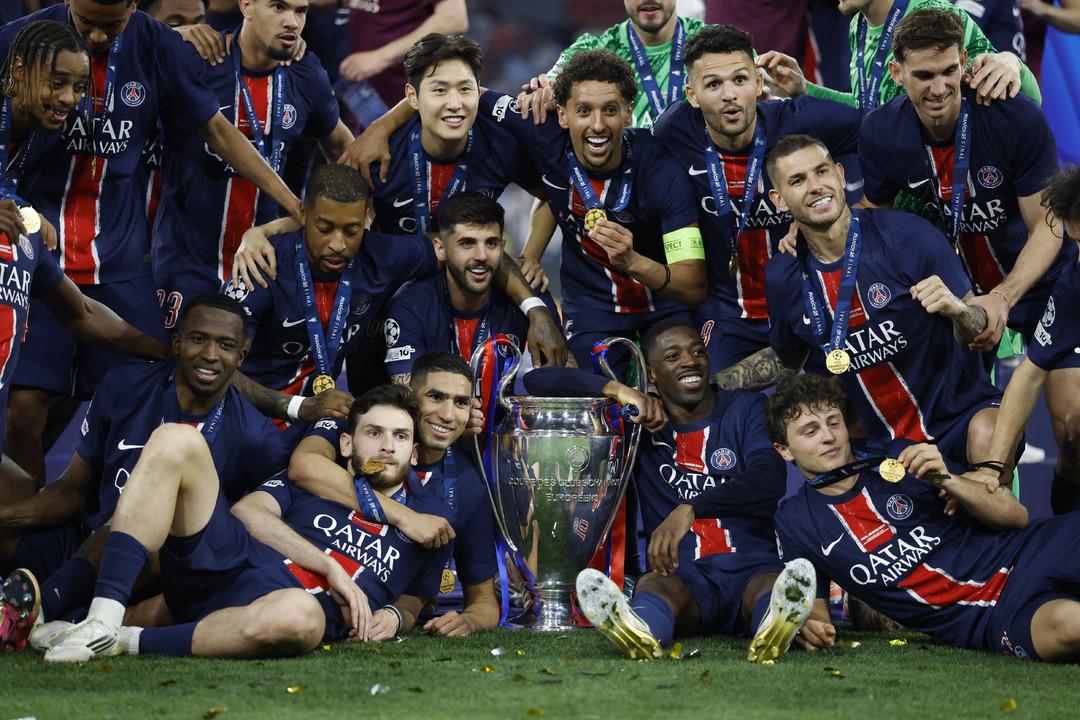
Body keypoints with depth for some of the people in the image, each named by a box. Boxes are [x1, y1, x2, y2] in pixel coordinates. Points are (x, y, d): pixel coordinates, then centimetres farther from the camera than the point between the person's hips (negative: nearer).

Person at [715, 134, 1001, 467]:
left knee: (986, 437, -34)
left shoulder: (910, 236, -14)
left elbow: (980, 334, -8)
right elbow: (784, 361, 21)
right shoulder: (782, 277, 0)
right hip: (883, 438, 4)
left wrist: (957, 310, -30)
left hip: (959, 412, -4)